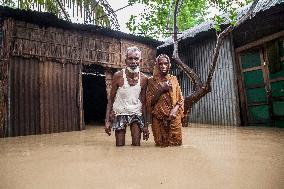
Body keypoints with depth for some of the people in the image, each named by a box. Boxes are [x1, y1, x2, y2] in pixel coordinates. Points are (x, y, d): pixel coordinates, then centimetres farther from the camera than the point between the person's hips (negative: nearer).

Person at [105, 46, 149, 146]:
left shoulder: (144, 79, -5)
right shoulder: (118, 76, -11)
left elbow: (143, 102, 2)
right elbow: (111, 99, -5)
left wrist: (145, 124, 1)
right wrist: (107, 120, -12)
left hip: (136, 114, 2)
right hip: (120, 113, -1)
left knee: (136, 145, 3)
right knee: (120, 145, 3)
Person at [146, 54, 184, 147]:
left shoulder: (174, 79, 8)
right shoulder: (152, 81, 2)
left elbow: (180, 99, 6)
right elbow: (149, 102, -3)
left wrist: (175, 110, -13)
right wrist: (161, 90, -13)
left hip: (173, 117, 2)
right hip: (159, 118, -1)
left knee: (175, 142, 3)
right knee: (160, 143, 1)